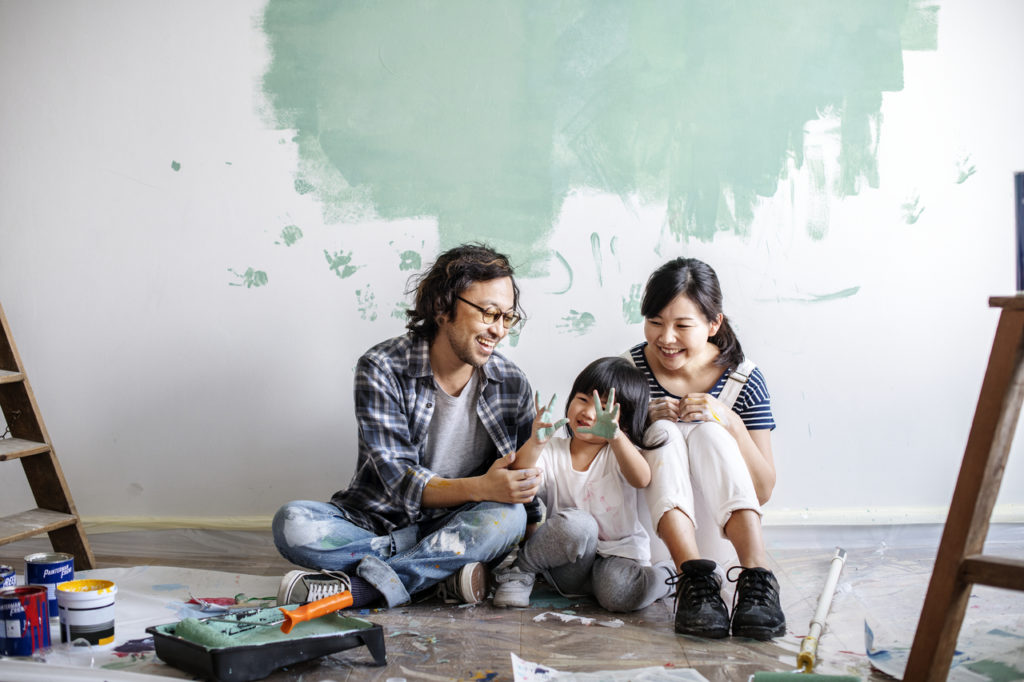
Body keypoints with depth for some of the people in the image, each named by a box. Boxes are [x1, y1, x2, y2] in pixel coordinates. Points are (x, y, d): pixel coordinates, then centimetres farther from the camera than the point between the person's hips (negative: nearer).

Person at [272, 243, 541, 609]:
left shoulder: (512, 383, -3)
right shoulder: (381, 369, -13)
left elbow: (523, 478, 8)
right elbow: (400, 481, -20)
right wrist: (480, 488, -35)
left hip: (454, 528, 2)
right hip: (375, 524, -1)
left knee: (507, 516, -32)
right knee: (292, 523, -29)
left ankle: (356, 585, -30)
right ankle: (443, 570, -27)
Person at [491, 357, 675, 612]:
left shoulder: (619, 451, -3)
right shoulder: (551, 451, 2)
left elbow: (641, 479, -27)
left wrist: (615, 437, -45)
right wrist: (535, 443, -33)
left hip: (618, 554, 0)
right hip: (570, 564, 0)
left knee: (619, 593, -34)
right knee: (577, 523, -33)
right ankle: (519, 571, -12)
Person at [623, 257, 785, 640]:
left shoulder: (743, 380, -6)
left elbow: (764, 491, -8)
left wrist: (730, 423, -24)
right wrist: (644, 421, -23)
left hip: (716, 520, 0)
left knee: (708, 432, -25)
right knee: (664, 431, -25)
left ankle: (756, 576, -40)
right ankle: (693, 574, -44)